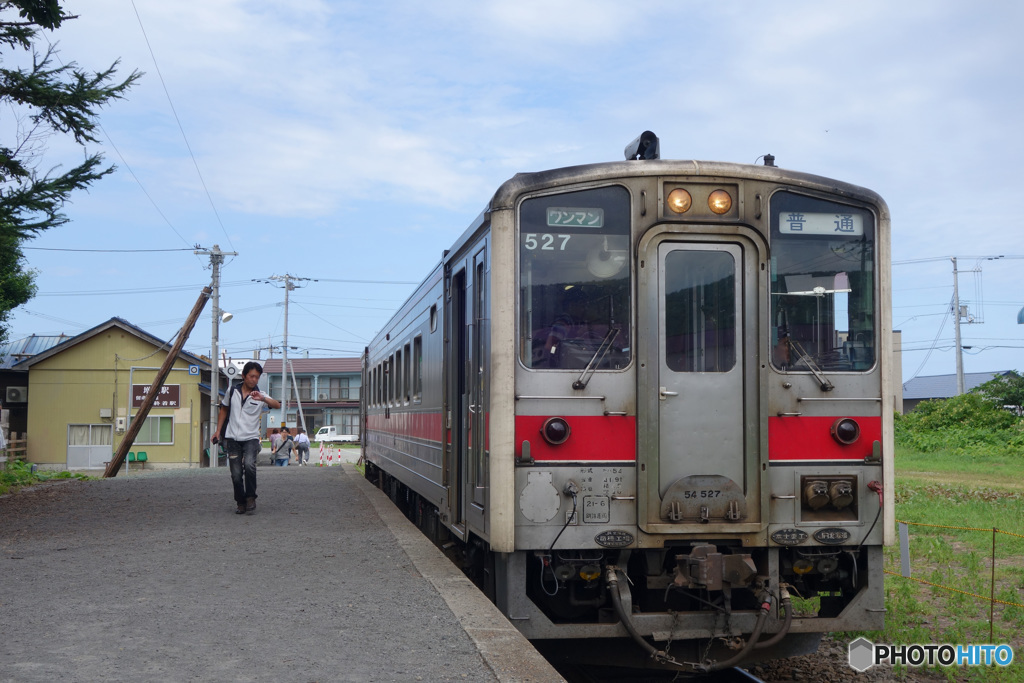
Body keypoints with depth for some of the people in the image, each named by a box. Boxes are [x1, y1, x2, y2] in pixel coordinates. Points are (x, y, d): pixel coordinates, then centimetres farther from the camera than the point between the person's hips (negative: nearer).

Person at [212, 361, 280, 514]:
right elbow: (224, 410, 19)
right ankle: (241, 503, 16)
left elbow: (277, 405, -17)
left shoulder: (260, 395, -1)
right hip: (233, 439, 2)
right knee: (236, 474, -1)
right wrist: (218, 431, 14)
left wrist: (263, 399, -35)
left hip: (251, 438, -2)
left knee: (249, 465, -26)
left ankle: (250, 497, -9)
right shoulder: (232, 391, 5)